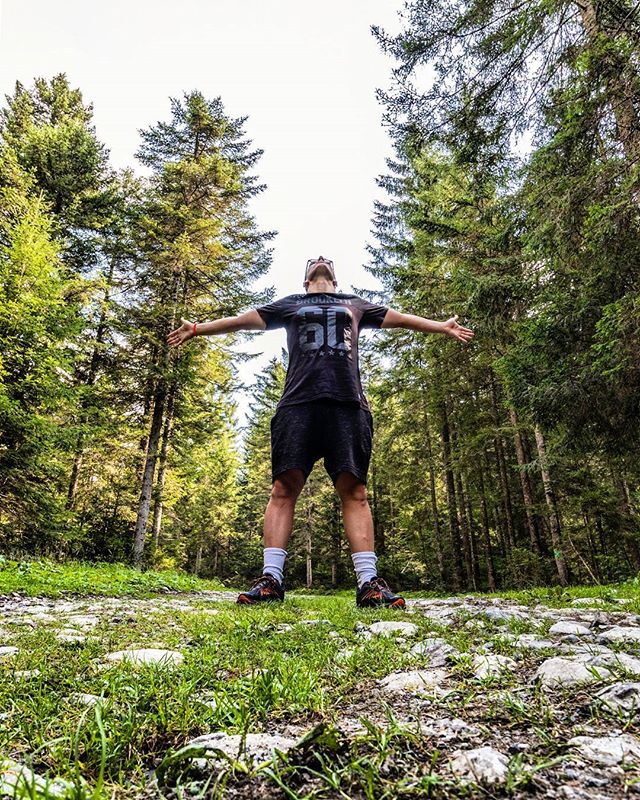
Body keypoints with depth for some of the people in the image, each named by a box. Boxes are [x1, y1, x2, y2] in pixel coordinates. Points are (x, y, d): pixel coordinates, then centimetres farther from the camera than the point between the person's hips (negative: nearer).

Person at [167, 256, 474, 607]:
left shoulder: (355, 304, 32)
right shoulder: (290, 304, 29)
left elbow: (400, 318, 34)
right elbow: (242, 320, 29)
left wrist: (443, 327, 32)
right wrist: (197, 328, 26)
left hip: (348, 404, 0)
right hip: (298, 403, 0)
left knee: (354, 491, -7)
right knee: (284, 488, -9)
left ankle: (369, 583, -8)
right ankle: (271, 578, -6)